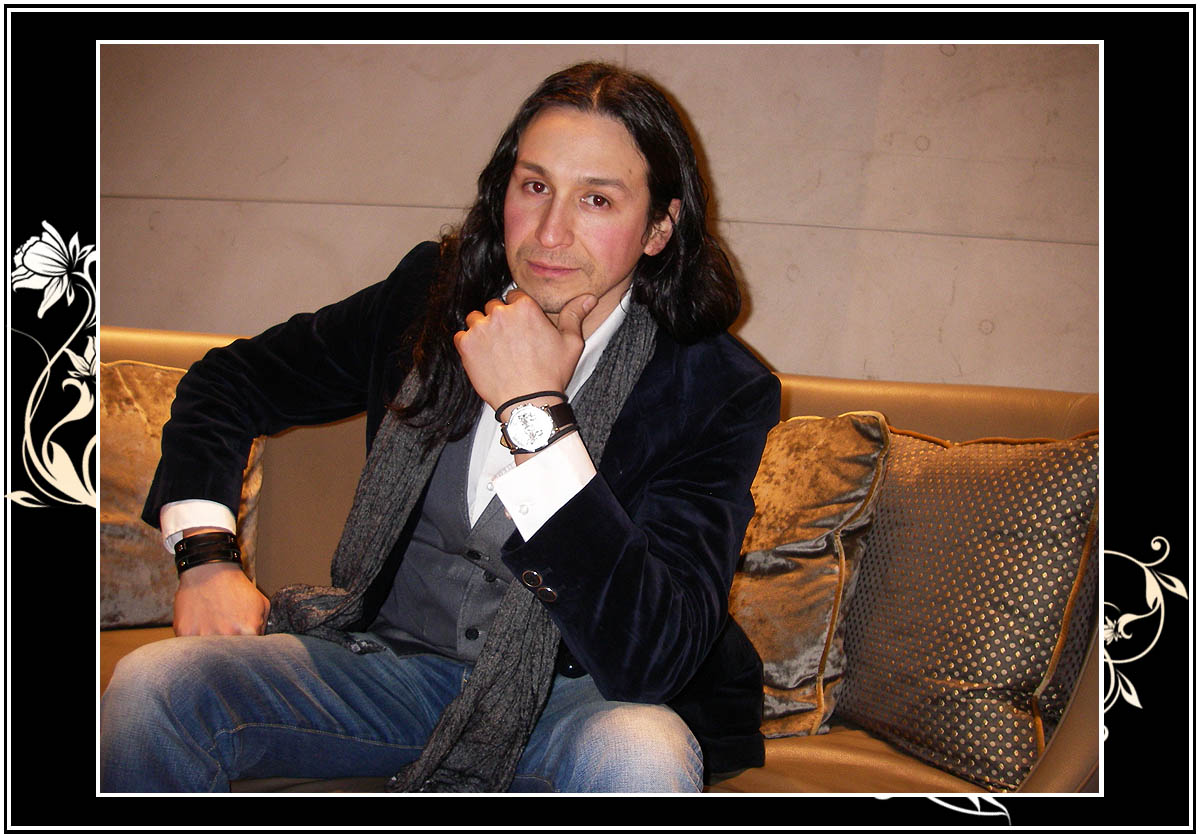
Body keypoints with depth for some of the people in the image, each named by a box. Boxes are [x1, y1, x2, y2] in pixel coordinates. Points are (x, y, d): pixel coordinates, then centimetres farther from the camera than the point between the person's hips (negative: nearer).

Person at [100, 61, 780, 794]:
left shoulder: (718, 389, -16)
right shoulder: (436, 289, -1)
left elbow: (649, 659, -28)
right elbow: (231, 382, 14)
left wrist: (533, 410, -29)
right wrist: (206, 554, -2)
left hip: (578, 693, -3)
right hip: (396, 652, 4)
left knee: (636, 758, -38)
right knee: (149, 689, -17)